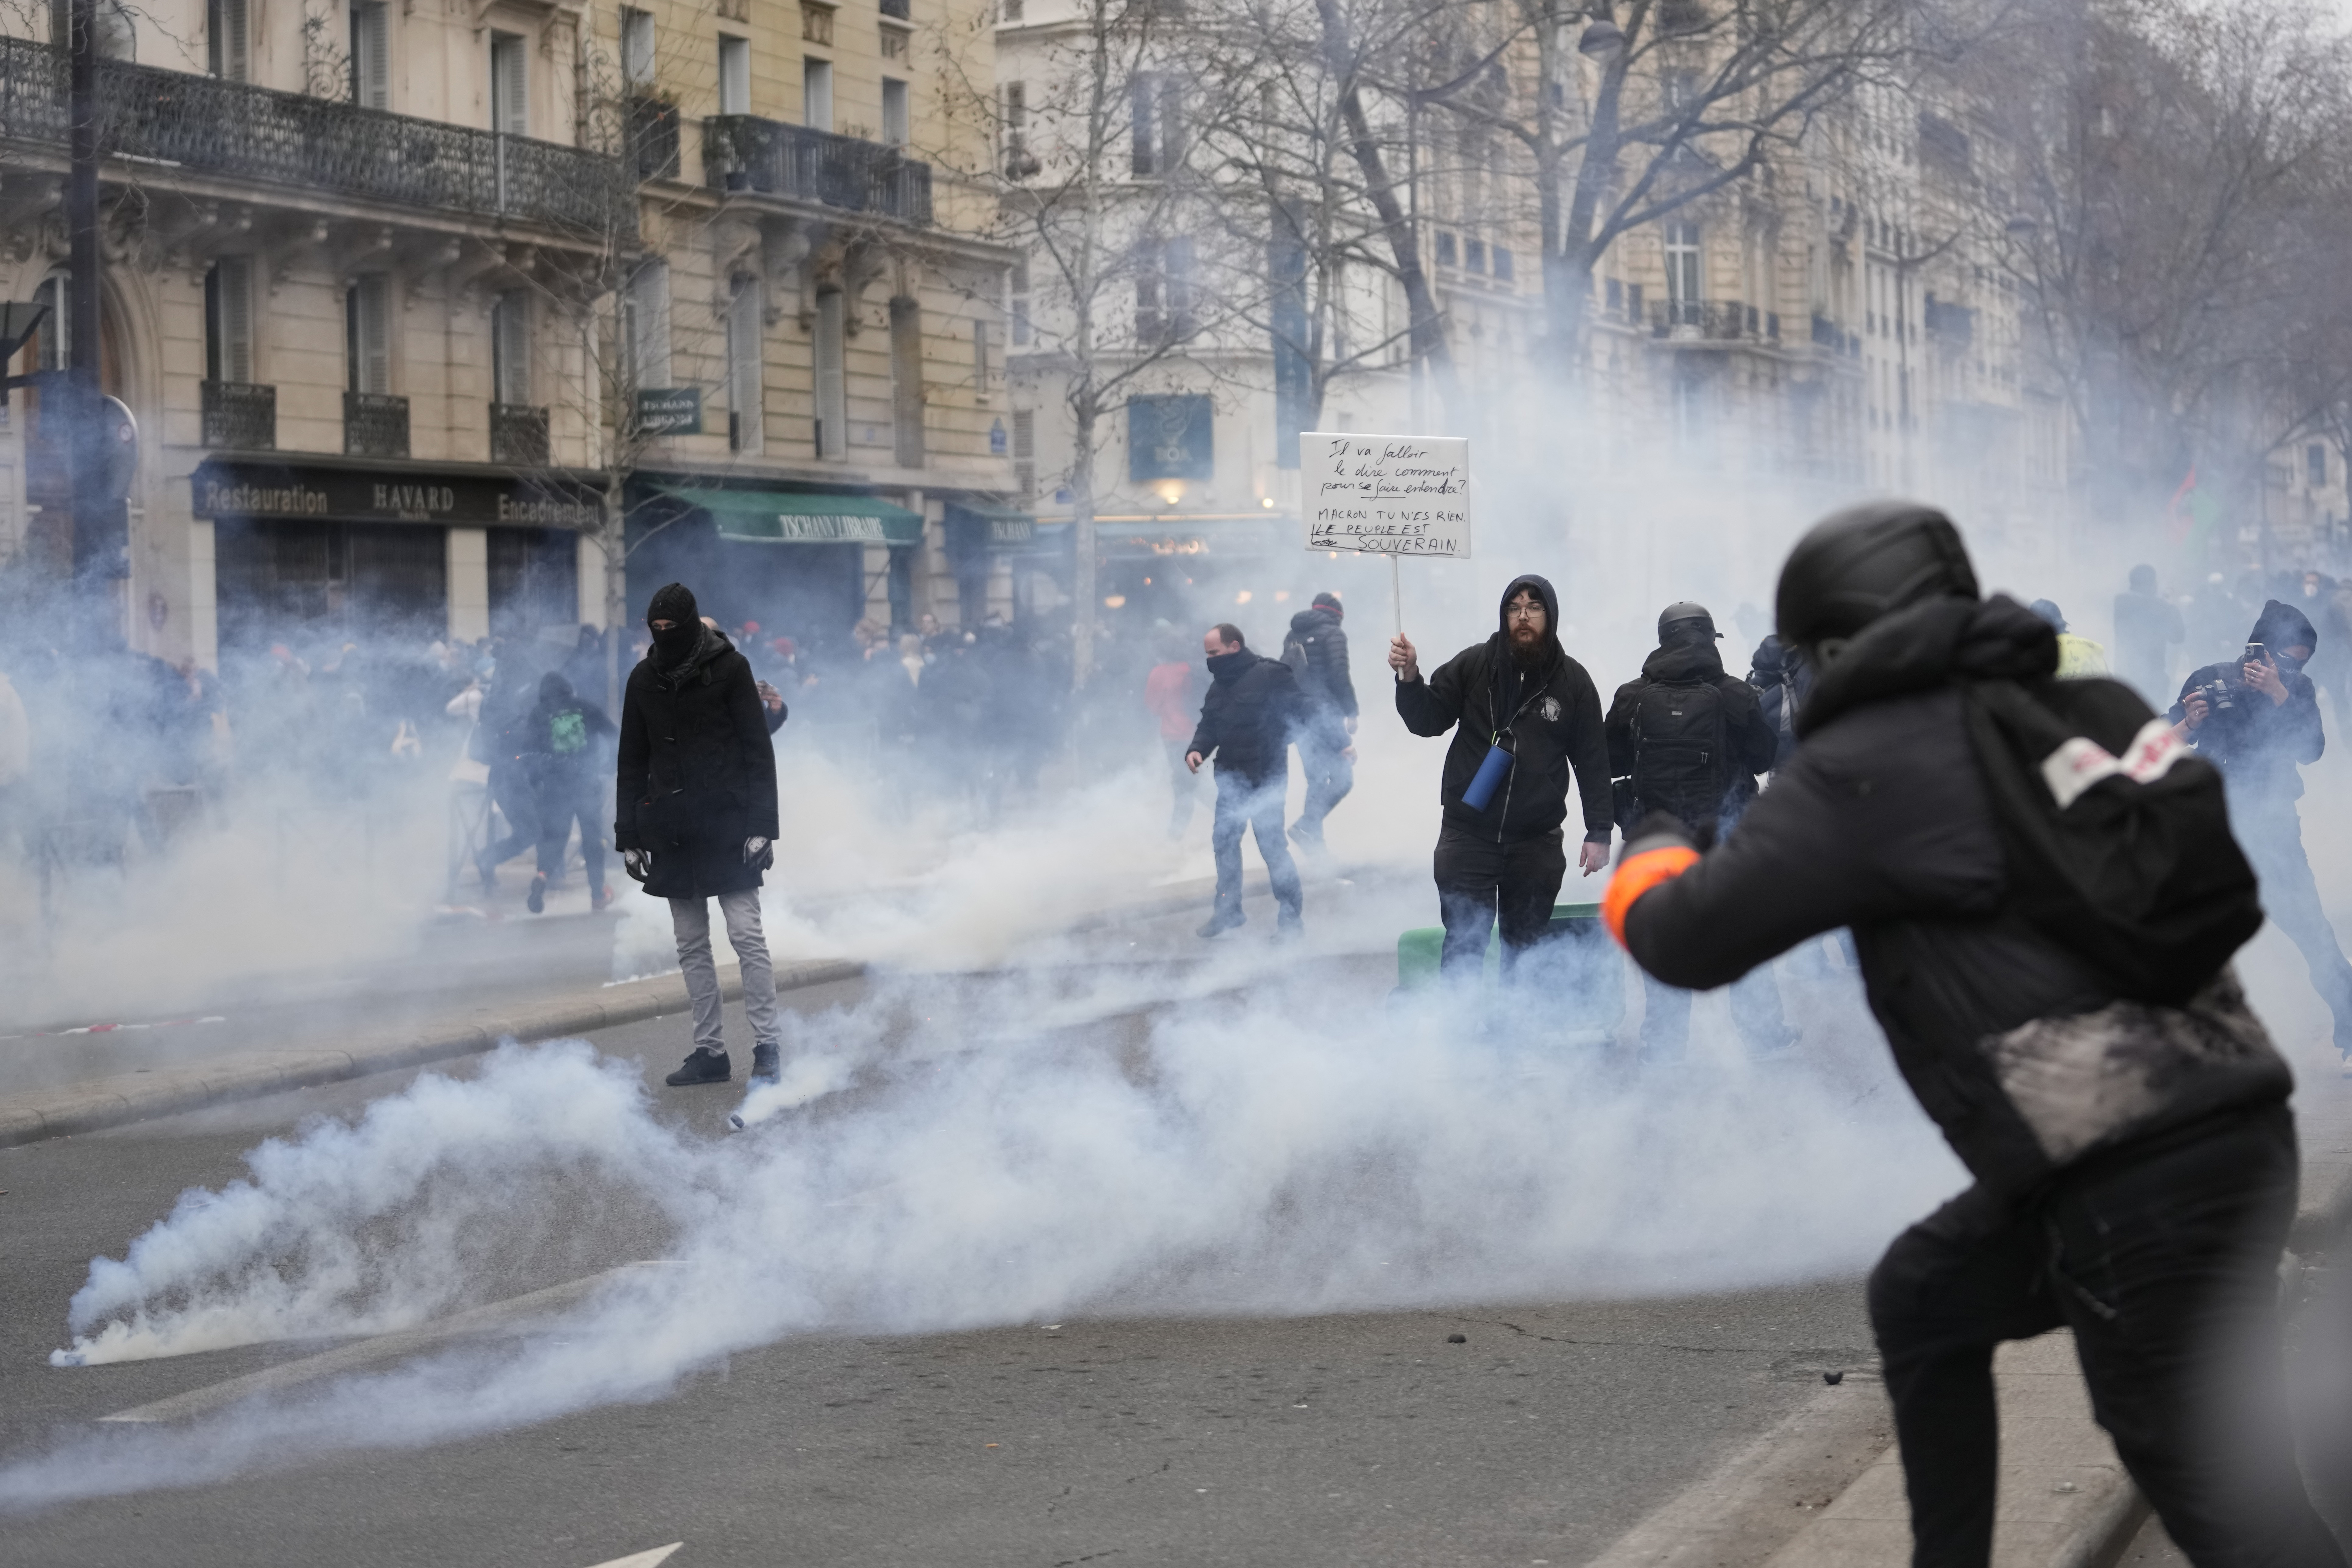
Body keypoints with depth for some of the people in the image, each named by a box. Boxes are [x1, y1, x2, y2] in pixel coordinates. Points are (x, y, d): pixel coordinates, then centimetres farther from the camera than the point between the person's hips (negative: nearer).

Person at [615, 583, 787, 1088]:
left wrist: (763, 825, -11)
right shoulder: (644, 680, 9)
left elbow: (759, 750, -4)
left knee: (747, 934, -9)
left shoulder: (729, 669, -3)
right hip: (671, 831, 5)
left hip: (727, 824, -5)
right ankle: (709, 1050, 12)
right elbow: (632, 762, 15)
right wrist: (628, 835, 10)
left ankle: (767, 1045, -4)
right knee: (691, 945, 6)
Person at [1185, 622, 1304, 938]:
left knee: (1271, 844, -6)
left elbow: (1298, 714, -14)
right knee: (1224, 841, 11)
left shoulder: (1271, 675, -13)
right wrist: (1196, 750, -4)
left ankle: (1290, 914, 4)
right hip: (1231, 777, 7)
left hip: (1266, 778, -7)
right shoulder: (1219, 685, 12)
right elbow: (1209, 725, 13)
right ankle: (1228, 910, 25)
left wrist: (1273, 745, -21)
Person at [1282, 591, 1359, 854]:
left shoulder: (1293, 637, 18)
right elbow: (1339, 677, -13)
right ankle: (1307, 826, -24)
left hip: (1298, 715, 8)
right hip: (1325, 712, -8)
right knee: (1342, 778, -10)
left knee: (1317, 780, 12)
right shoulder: (1333, 635, -3)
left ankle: (1314, 841, 6)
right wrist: (1351, 712, -9)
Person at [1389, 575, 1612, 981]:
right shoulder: (1474, 665, -1)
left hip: (1537, 842, 1)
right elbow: (1428, 721, 1)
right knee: (1463, 948, -3)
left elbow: (1593, 761, 3)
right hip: (1468, 836, -1)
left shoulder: (1573, 681, 0)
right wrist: (1410, 677, -18)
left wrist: (1599, 833, 0)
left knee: (1526, 948, 12)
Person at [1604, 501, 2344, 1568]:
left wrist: (1654, 853, 17)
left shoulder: (1867, 764, -8)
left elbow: (1689, 940, -5)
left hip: (2146, 1181, -9)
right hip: (2209, 1129, 9)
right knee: (1923, 1298, 24)